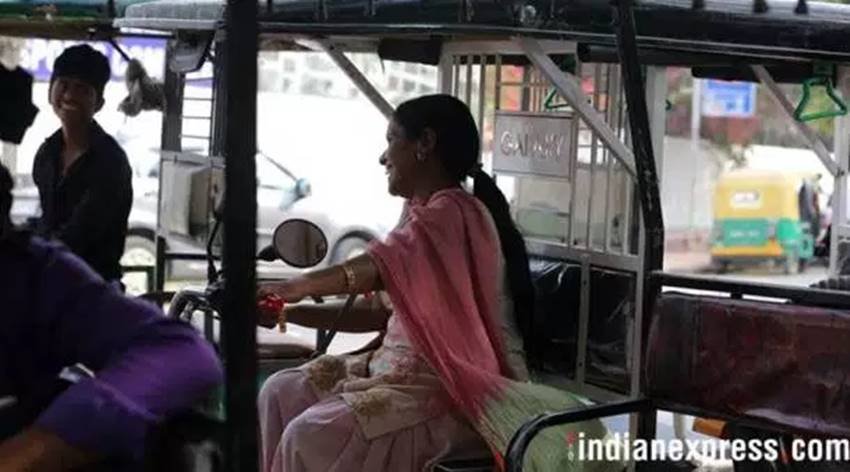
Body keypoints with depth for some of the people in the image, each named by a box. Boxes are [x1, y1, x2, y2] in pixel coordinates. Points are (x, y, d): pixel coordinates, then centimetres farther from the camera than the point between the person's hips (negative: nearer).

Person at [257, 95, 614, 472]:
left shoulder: (451, 212, -17)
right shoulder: (424, 214, 16)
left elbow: (373, 270, -29)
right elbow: (380, 311, 16)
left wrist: (295, 287, -16)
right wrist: (290, 313, 9)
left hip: (457, 388, -10)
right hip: (406, 368, 10)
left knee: (312, 437, -21)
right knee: (283, 393, 3)